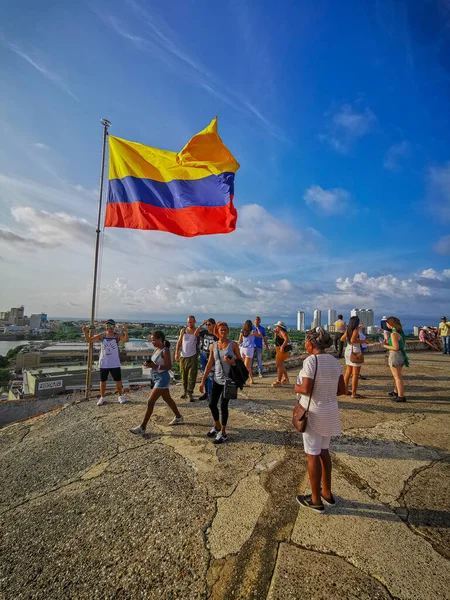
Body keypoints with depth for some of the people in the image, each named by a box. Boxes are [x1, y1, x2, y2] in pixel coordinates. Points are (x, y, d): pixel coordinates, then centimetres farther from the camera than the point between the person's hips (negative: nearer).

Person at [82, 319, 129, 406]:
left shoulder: (117, 336, -6)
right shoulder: (101, 336, -1)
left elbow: (126, 340, -23)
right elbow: (89, 340, -5)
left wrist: (125, 331, -41)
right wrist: (85, 332, -21)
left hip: (115, 363, -1)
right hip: (103, 363, 2)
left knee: (118, 380, 7)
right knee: (102, 380, 11)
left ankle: (120, 396, 24)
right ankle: (102, 397, 26)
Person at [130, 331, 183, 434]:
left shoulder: (165, 351, -19)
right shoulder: (156, 349, 6)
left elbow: (169, 366, -24)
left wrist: (155, 366, -31)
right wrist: (149, 364, -3)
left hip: (162, 378, -10)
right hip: (157, 378, 10)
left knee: (150, 402, -5)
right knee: (167, 399, 21)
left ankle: (142, 427, 6)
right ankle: (178, 418, 39)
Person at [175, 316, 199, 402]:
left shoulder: (197, 331, 1)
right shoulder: (183, 330, 6)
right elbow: (179, 342, 6)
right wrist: (176, 353, -1)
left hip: (192, 356, -2)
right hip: (183, 356, 3)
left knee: (192, 376, -4)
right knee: (183, 375, 11)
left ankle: (190, 393, 2)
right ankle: (185, 391, 27)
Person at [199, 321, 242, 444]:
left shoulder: (233, 344, -7)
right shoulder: (213, 346, 2)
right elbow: (209, 365, 5)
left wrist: (233, 362, -24)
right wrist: (203, 381, 5)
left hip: (229, 380, -4)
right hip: (217, 379, 4)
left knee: (223, 405, -2)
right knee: (212, 404, 10)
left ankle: (223, 433, 15)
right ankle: (217, 426, 36)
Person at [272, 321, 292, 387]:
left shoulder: (282, 332, -14)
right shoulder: (279, 333, 16)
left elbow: (286, 339, -28)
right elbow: (276, 339, 29)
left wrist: (282, 347, -30)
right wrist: (275, 333, 16)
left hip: (283, 351, -11)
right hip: (280, 351, 11)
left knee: (279, 365, -11)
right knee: (281, 365, 21)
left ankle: (278, 381, -10)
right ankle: (286, 379, 32)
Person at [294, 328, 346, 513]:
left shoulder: (311, 360, -20)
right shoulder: (334, 361, 1)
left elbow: (306, 389, -25)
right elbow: (342, 390, 4)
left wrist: (296, 387, -5)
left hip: (313, 413, -7)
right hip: (330, 412, 7)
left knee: (313, 455, 8)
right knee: (324, 450, 23)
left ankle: (316, 500, 23)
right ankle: (327, 492, 38)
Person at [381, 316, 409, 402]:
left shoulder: (394, 334, -20)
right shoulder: (400, 332, 8)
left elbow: (395, 348, -23)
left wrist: (384, 346, -10)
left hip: (395, 356, -9)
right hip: (401, 355, 9)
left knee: (397, 377, -1)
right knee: (397, 375, 23)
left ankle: (401, 396, 6)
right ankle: (396, 392, 38)